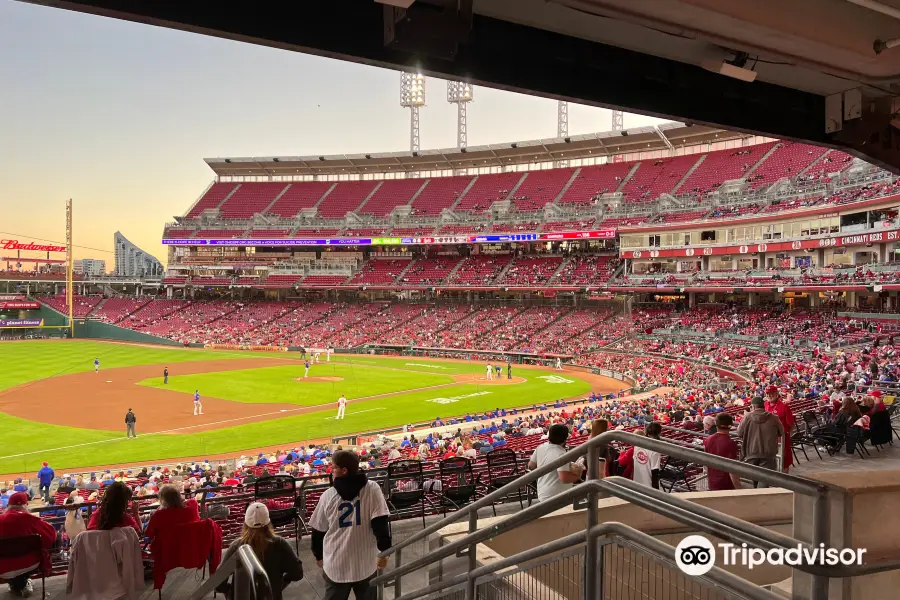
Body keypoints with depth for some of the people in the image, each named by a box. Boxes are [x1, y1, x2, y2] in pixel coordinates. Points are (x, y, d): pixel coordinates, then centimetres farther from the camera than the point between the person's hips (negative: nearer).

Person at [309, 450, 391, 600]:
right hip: (366, 563, -1)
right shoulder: (372, 488, -11)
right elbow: (381, 523, -15)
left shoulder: (328, 495, -6)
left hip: (335, 565, 1)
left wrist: (318, 555, 19)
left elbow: (318, 530, 4)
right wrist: (384, 550, -4)